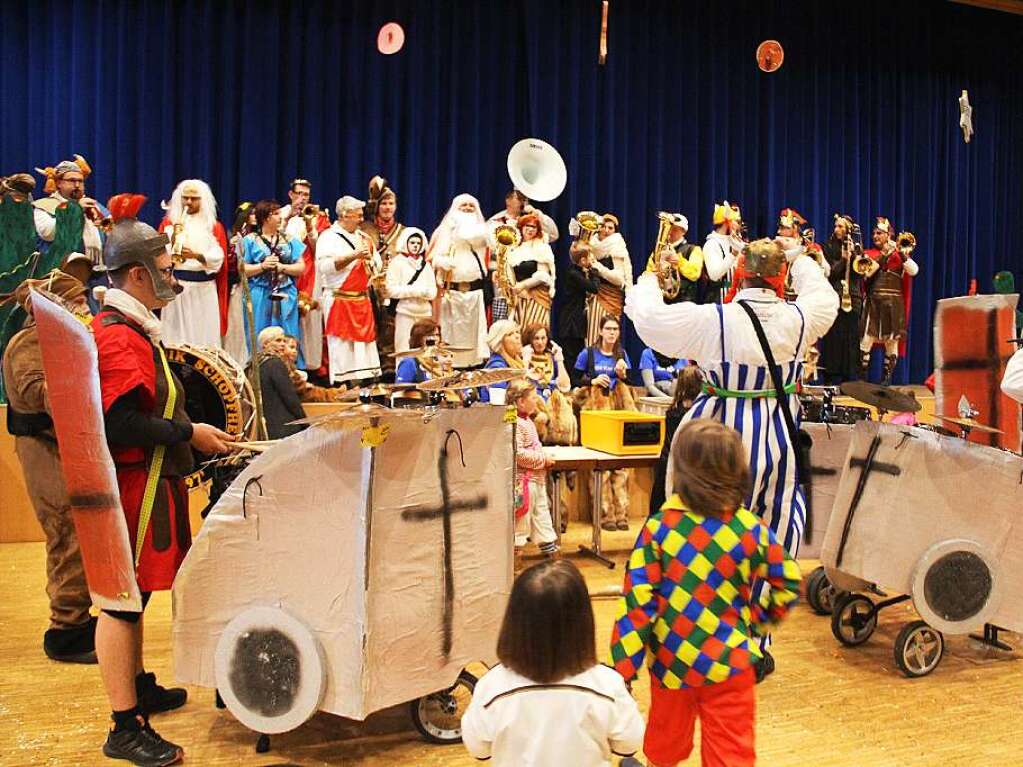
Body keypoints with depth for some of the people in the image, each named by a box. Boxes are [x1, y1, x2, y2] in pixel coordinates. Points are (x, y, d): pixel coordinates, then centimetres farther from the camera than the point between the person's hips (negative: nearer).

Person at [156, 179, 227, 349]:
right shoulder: (169, 223, 9)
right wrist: (172, 240, -17)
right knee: (175, 334, -2)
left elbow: (217, 259, -6)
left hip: (204, 289, 0)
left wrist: (195, 255, -22)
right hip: (175, 286, 0)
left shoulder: (214, 226, 7)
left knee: (204, 336, -2)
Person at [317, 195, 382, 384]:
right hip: (339, 300, -6)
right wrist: (353, 256, -22)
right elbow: (325, 265, -20)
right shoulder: (329, 237, -5)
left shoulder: (363, 237, 16)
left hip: (362, 299, 7)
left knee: (365, 343, 6)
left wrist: (369, 258, -3)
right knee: (342, 346, -5)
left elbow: (378, 266, 20)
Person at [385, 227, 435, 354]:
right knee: (404, 352, -6)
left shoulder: (425, 264, 14)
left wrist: (424, 292, -13)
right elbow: (392, 289, -8)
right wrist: (416, 291, -13)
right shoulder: (397, 262, 1)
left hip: (425, 313, 4)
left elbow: (433, 291, 10)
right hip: (405, 312, -4)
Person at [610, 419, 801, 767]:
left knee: (667, 738, 24)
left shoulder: (658, 527, -13)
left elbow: (637, 601, -15)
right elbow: (789, 584, 2)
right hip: (730, 661, -1)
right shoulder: (752, 529, -8)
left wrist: (623, 667, -9)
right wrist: (760, 617, 19)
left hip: (671, 661, 1)